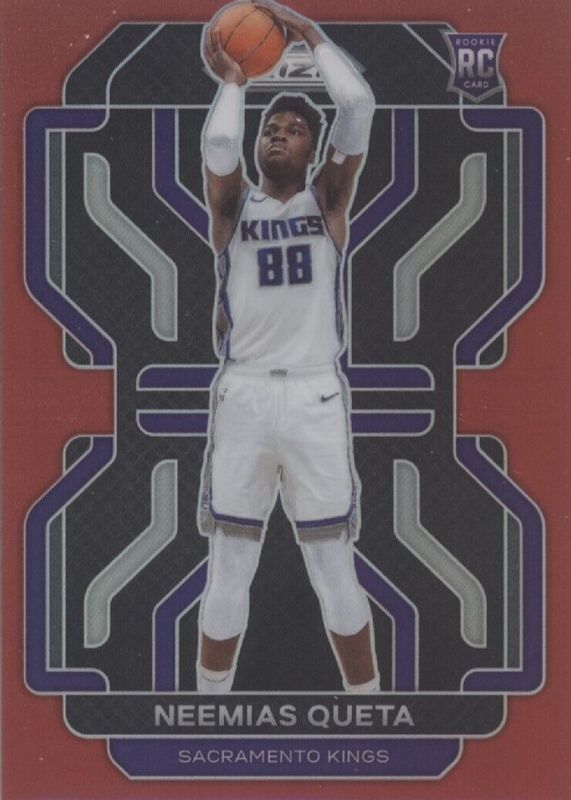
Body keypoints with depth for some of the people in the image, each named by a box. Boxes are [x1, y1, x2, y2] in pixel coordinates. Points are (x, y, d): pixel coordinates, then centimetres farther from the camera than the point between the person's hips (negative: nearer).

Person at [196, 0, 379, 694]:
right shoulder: (233, 205, 8)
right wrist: (232, 81, -2)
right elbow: (219, 145, -15)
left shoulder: (328, 200, 9)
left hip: (315, 398, 0)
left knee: (337, 575, 3)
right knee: (227, 577, 4)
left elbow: (358, 107, -5)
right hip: (242, 398, 0)